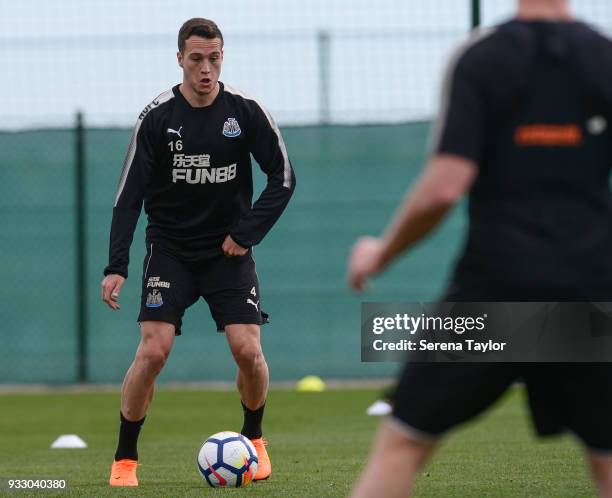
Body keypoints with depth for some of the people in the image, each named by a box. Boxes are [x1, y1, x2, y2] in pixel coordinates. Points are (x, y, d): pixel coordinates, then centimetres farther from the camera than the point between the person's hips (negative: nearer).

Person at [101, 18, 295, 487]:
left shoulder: (246, 112, -6)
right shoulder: (157, 117, -9)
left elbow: (283, 178, 1)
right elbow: (129, 194, -8)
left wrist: (248, 233, -8)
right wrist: (116, 266, -15)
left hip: (229, 250, 1)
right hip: (170, 249, -1)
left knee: (248, 350, -10)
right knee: (153, 350, -15)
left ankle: (254, 439, 19)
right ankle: (125, 460, -1)